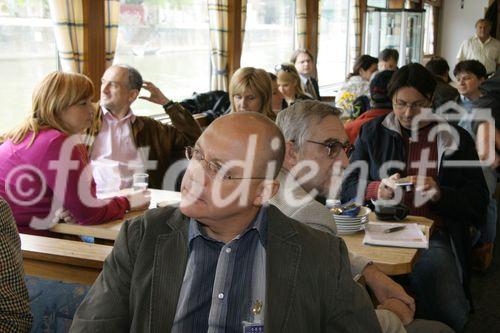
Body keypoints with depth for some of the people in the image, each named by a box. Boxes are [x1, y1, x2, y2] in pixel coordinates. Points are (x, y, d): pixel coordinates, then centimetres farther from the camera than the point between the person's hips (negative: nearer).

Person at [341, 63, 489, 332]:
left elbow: (478, 202, 8)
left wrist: (439, 194, -11)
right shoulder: (372, 133, 15)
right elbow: (348, 188, 10)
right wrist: (379, 189, -11)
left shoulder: (456, 139, 12)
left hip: (435, 237, 0)